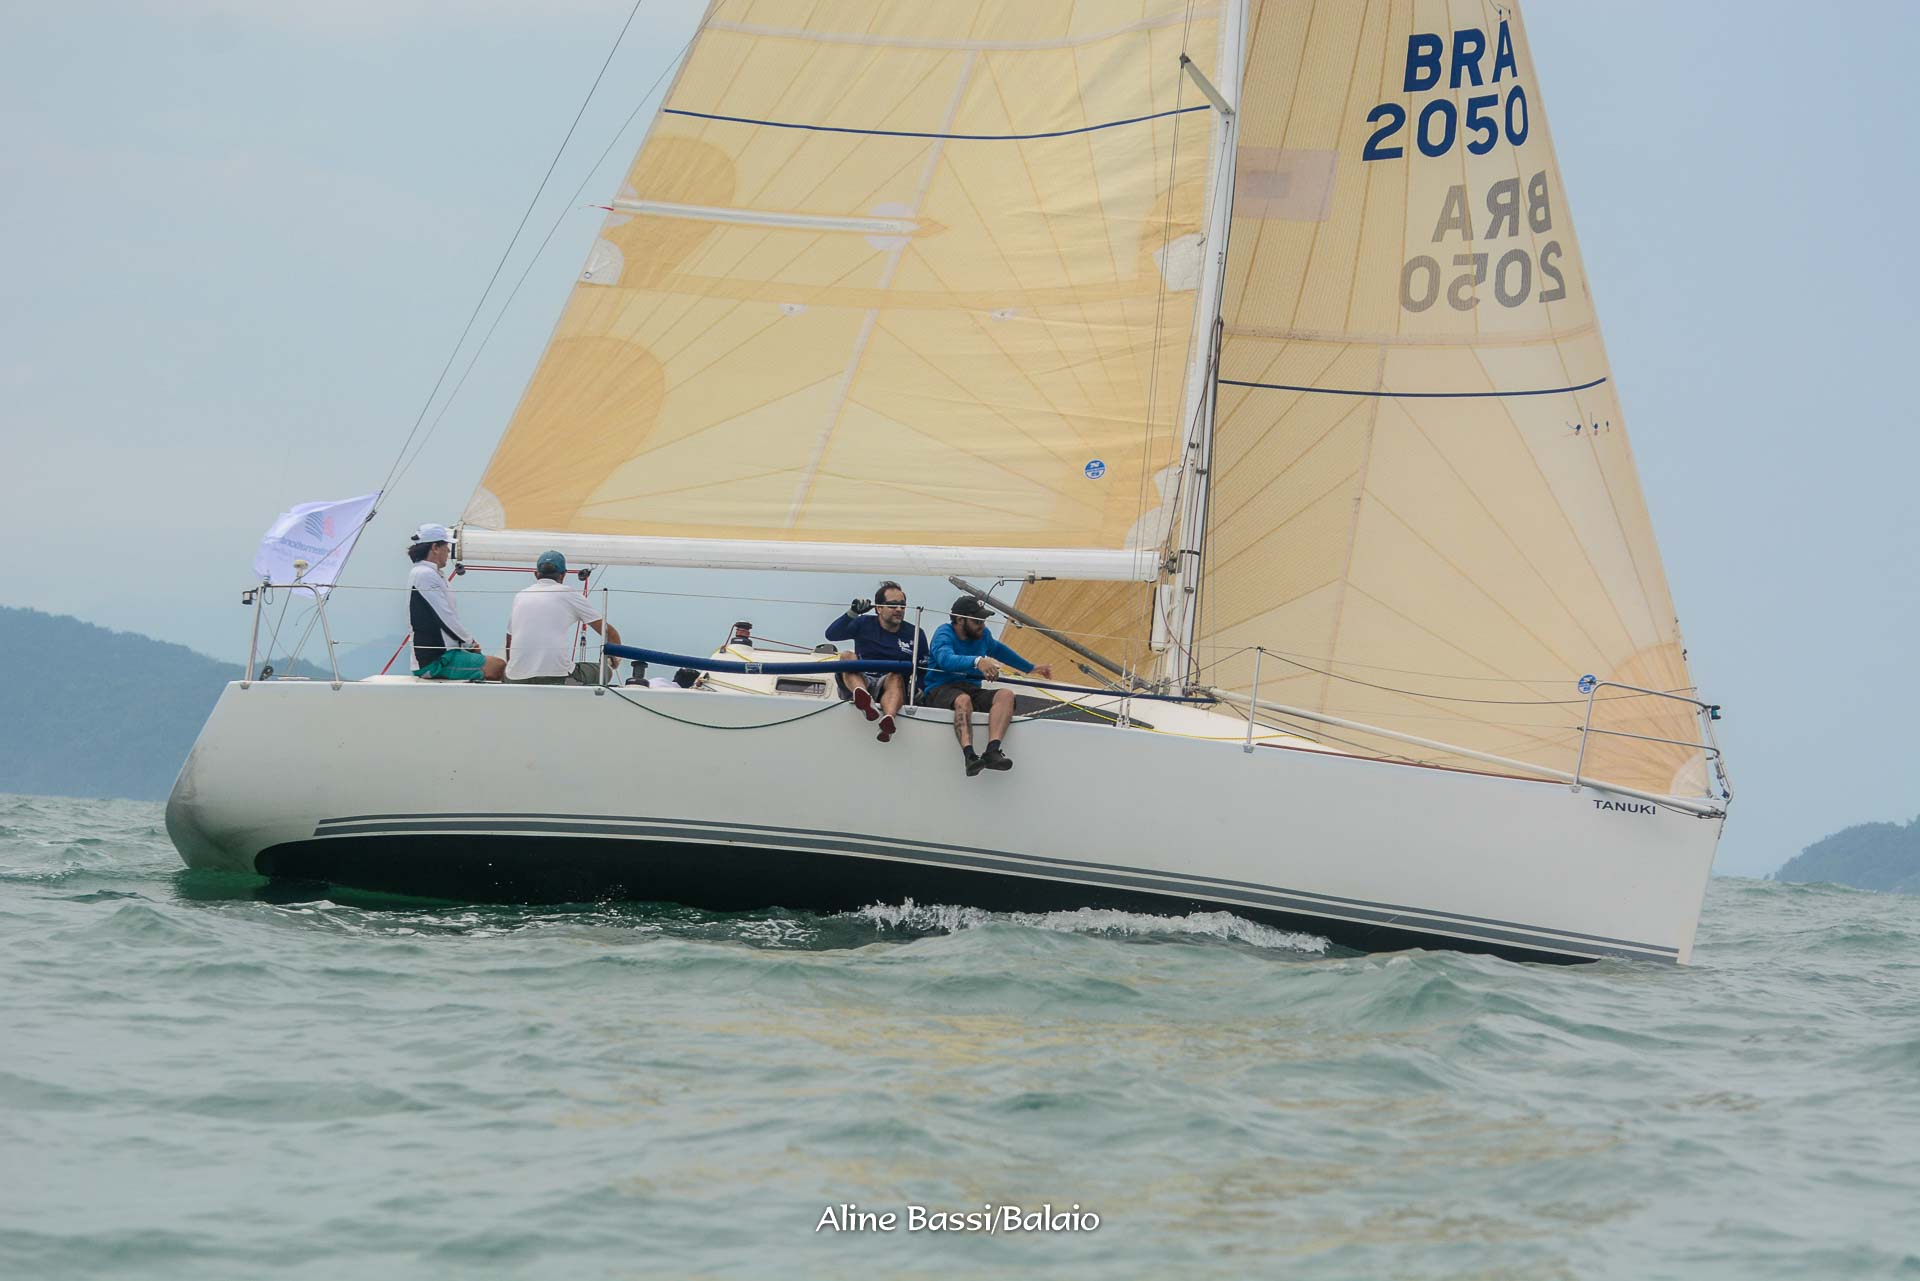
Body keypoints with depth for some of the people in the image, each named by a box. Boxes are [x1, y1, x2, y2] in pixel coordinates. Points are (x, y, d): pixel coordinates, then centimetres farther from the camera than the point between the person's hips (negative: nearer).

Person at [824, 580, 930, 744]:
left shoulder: (915, 635, 13)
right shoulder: (864, 625, 11)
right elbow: (831, 634, 0)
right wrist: (852, 613, -13)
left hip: (889, 687, 0)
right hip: (860, 681, 0)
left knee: (896, 677, -34)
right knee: (848, 657, -26)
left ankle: (888, 719, -67)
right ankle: (862, 697, -60)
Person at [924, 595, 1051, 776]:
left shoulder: (982, 634, 14)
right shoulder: (944, 634, -9)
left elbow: (999, 651, 37)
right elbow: (946, 659, -32)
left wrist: (1031, 668, 46)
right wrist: (977, 662, -48)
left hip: (972, 689, 6)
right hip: (941, 691, -6)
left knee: (1006, 695, -22)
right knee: (963, 699, -40)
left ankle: (992, 751, -44)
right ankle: (969, 756, -57)